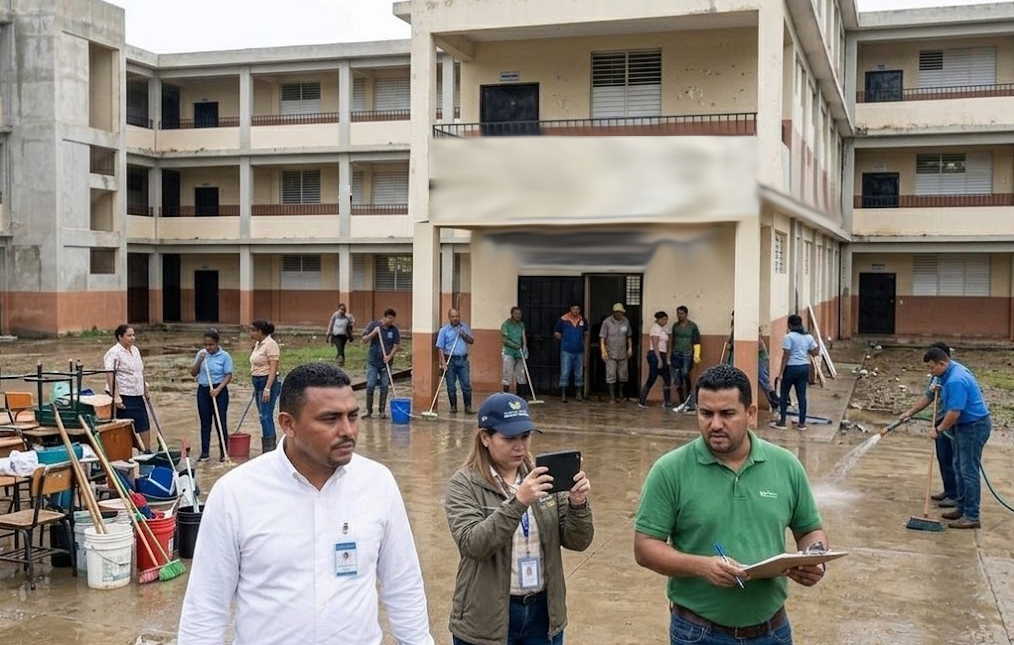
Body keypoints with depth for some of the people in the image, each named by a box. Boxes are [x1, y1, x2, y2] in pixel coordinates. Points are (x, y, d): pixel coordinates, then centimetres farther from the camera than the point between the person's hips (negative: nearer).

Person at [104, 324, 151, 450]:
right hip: (123, 397, -8)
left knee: (144, 426, 10)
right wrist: (115, 396, -29)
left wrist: (146, 389, 23)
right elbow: (110, 376, -22)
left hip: (137, 395, 8)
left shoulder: (135, 350, 12)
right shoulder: (114, 353, -13)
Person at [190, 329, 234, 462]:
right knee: (205, 423, 8)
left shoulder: (224, 356, -7)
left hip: (219, 390, -4)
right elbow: (193, 373, 6)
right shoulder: (201, 354, 5)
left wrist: (218, 389, -20)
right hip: (203, 390, 4)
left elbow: (228, 376, -9)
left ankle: (223, 452, 10)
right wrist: (199, 361, -11)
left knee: (221, 422, 1)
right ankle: (204, 453, 14)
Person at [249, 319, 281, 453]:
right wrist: (256, 388, 21)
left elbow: (273, 369, -19)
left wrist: (267, 388, -24)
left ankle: (269, 450, -9)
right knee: (264, 417, 11)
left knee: (266, 416, -11)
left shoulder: (270, 344, -14)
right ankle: (270, 449, 16)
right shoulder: (258, 344, 14)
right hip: (258, 382, 10)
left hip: (268, 382, -10)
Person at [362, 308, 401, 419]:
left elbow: (396, 345, 0)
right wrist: (374, 333, -19)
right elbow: (364, 340, -3)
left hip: (386, 363, 1)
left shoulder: (394, 330, 1)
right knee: (370, 386, -4)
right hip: (372, 361, -1)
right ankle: (369, 411, 6)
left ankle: (382, 411, 12)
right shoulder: (373, 325, -3)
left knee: (384, 387, 3)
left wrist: (390, 356, -16)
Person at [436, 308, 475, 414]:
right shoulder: (444, 330, 1)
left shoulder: (465, 328, 10)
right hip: (450, 360, -1)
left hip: (463, 360, 1)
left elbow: (471, 341, 7)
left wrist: (463, 335, -11)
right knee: (451, 386, 5)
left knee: (466, 385, -3)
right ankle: (453, 407, 16)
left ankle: (468, 407, 3)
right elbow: (440, 348, -2)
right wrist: (443, 362, -11)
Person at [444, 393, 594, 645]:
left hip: (544, 613, 3)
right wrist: (517, 502, -31)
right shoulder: (464, 485, -9)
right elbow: (472, 545, -21)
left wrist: (578, 504, -18)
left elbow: (577, 541, 1)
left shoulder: (544, 477, 1)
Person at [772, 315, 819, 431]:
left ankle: (782, 422, 7)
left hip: (792, 368, -5)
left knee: (784, 394, 6)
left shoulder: (789, 337, -11)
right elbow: (815, 352, 10)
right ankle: (802, 423, 9)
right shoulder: (808, 337, 7)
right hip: (804, 367, 6)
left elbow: (786, 355, -15)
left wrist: (781, 372, -13)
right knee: (802, 395, 8)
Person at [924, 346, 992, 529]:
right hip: (966, 425, 11)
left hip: (974, 427, -11)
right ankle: (961, 508, 24)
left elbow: (954, 413, -27)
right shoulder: (953, 369, 6)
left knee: (969, 471, -6)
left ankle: (972, 517, -1)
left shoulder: (956, 381, -27)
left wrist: (939, 430, -13)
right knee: (960, 468, 16)